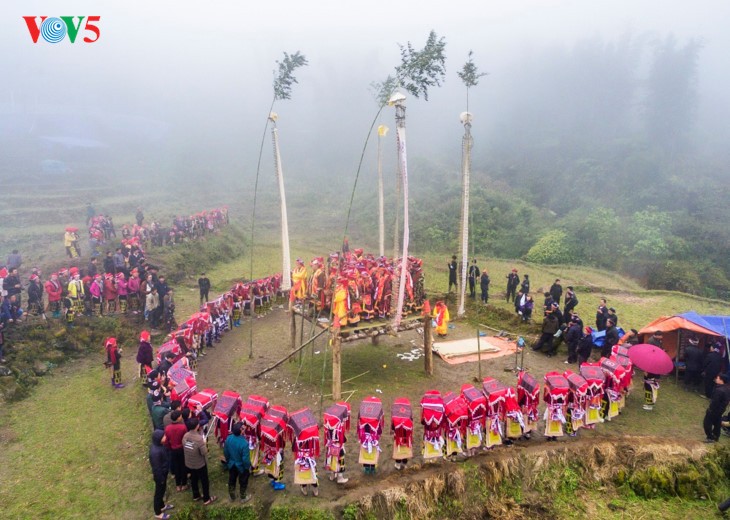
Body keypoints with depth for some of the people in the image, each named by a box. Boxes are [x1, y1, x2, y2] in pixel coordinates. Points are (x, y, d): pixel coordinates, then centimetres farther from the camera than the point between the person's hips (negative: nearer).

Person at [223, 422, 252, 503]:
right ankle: (243, 498, 42)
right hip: (241, 466, -4)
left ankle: (232, 497, 47)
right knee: (243, 482, 22)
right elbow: (246, 458, -28)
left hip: (231, 464, 5)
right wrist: (248, 467, -9)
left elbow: (225, 452, -3)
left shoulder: (228, 438, -20)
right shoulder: (244, 443, -37)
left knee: (231, 481, 26)